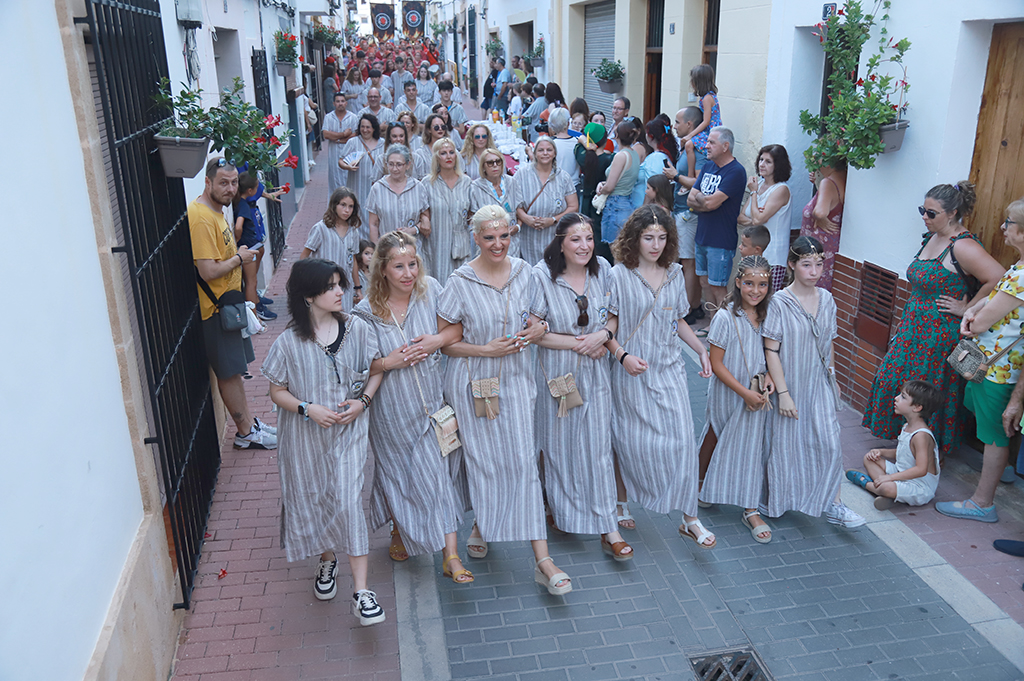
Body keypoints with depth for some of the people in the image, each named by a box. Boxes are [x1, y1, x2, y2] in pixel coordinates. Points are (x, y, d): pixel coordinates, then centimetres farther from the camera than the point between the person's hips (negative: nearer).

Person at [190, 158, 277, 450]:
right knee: (229, 372, 1)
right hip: (215, 309, -10)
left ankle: (249, 422, 27)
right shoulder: (201, 218, -22)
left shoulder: (216, 211, 11)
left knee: (235, 369, 17)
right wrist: (240, 257, -13)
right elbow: (208, 271, -26)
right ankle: (246, 433, 12)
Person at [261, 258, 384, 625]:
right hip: (306, 436, 1)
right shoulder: (290, 341, -8)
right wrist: (307, 408, -18)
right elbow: (277, 390, -1)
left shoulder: (356, 328, -4)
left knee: (348, 501, -9)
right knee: (313, 499, 14)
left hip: (348, 432, -1)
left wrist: (363, 402, -11)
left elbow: (376, 369, 6)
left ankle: (361, 591, -4)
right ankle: (328, 560, 43)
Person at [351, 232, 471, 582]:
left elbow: (460, 326, 0)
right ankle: (399, 530, 44)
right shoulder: (366, 311, -12)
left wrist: (438, 340, -18)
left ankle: (451, 556, 11)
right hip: (393, 408, -1)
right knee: (398, 472, 14)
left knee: (437, 471, 3)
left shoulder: (430, 289, -7)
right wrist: (388, 362, -21)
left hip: (432, 401, 1)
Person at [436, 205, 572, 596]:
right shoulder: (460, 282, -10)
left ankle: (542, 560, -1)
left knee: (524, 462, -2)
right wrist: (487, 350, -17)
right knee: (483, 462, 8)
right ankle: (480, 525, 39)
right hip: (474, 383, -2)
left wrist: (538, 330, -6)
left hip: (516, 378, 2)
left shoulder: (524, 273, 2)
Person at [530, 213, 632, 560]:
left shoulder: (602, 269, -2)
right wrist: (578, 344, -14)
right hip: (557, 372, -2)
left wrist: (603, 335, -14)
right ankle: (562, 511, 35)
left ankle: (607, 528, 11)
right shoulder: (541, 276, -13)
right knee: (559, 445, 11)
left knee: (598, 446, 3)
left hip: (596, 371, 2)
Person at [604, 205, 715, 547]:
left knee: (682, 439, -3)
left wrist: (701, 350, 8)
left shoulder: (674, 274, 6)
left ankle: (690, 519, 8)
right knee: (631, 443, 6)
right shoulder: (619, 276, -8)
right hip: (632, 372, -3)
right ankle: (622, 502, 32)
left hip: (670, 369, 3)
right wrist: (622, 355, -21)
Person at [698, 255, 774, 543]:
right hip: (728, 393, -4)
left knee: (751, 446, 7)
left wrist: (768, 381, -9)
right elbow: (716, 364, -17)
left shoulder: (767, 315, -3)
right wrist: (744, 392, -18)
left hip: (756, 394, 4)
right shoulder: (725, 317, -19)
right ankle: (701, 484, 40)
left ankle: (751, 510, 16)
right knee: (716, 438, 14)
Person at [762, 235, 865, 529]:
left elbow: (828, 344, 12)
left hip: (819, 384, 4)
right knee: (785, 444, 9)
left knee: (830, 443, 0)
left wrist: (833, 379, 16)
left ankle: (832, 504, 15)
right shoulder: (780, 302, -15)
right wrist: (782, 393, -16)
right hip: (790, 384, -4)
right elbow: (771, 351, -15)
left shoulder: (826, 300, 1)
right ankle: (775, 501, 30)